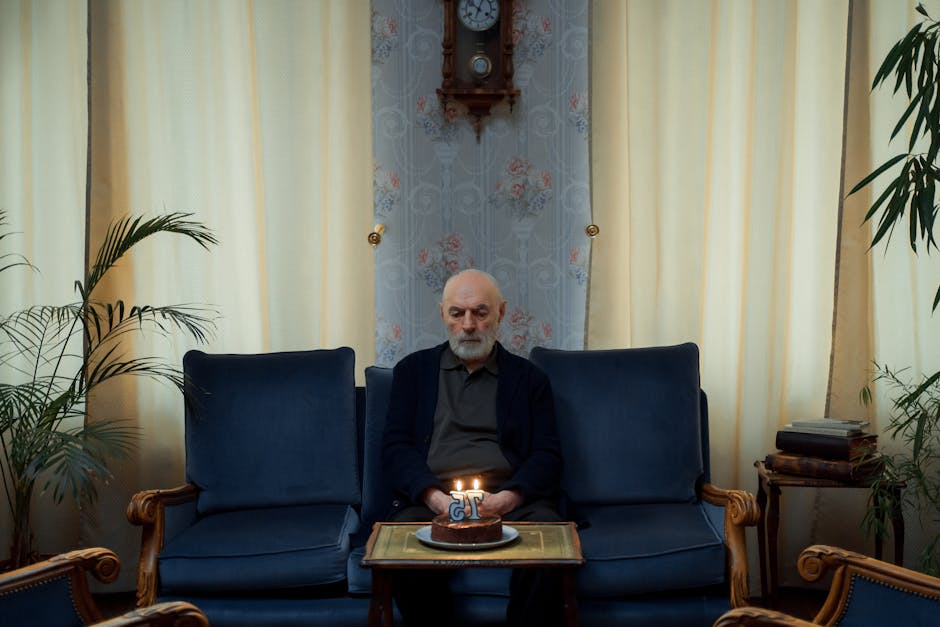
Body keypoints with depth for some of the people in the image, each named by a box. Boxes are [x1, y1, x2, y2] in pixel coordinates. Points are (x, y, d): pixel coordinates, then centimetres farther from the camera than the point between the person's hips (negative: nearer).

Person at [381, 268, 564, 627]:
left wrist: (507, 498, -13)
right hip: (431, 500, 0)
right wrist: (435, 497, -12)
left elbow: (547, 455, 7)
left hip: (510, 501, 0)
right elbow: (396, 448, 8)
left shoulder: (528, 378, 16)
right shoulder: (413, 370, 18)